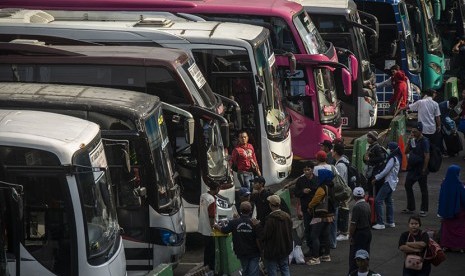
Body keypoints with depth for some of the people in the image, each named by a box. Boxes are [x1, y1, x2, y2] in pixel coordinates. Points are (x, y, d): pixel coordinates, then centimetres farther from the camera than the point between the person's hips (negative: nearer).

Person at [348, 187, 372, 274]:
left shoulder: (356, 207, -20)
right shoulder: (367, 205, 4)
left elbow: (353, 224, -20)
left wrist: (350, 235, -10)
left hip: (359, 234, -8)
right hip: (368, 232, 8)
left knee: (354, 257, -1)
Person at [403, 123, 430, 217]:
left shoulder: (424, 141, -15)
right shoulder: (413, 140, 7)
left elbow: (427, 156, -17)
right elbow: (406, 152, 8)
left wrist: (424, 170, -19)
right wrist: (409, 140, -5)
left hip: (420, 169, -8)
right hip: (412, 168, 8)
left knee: (423, 189, 3)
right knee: (408, 185, 12)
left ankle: (424, 210, 11)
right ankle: (410, 208, 23)